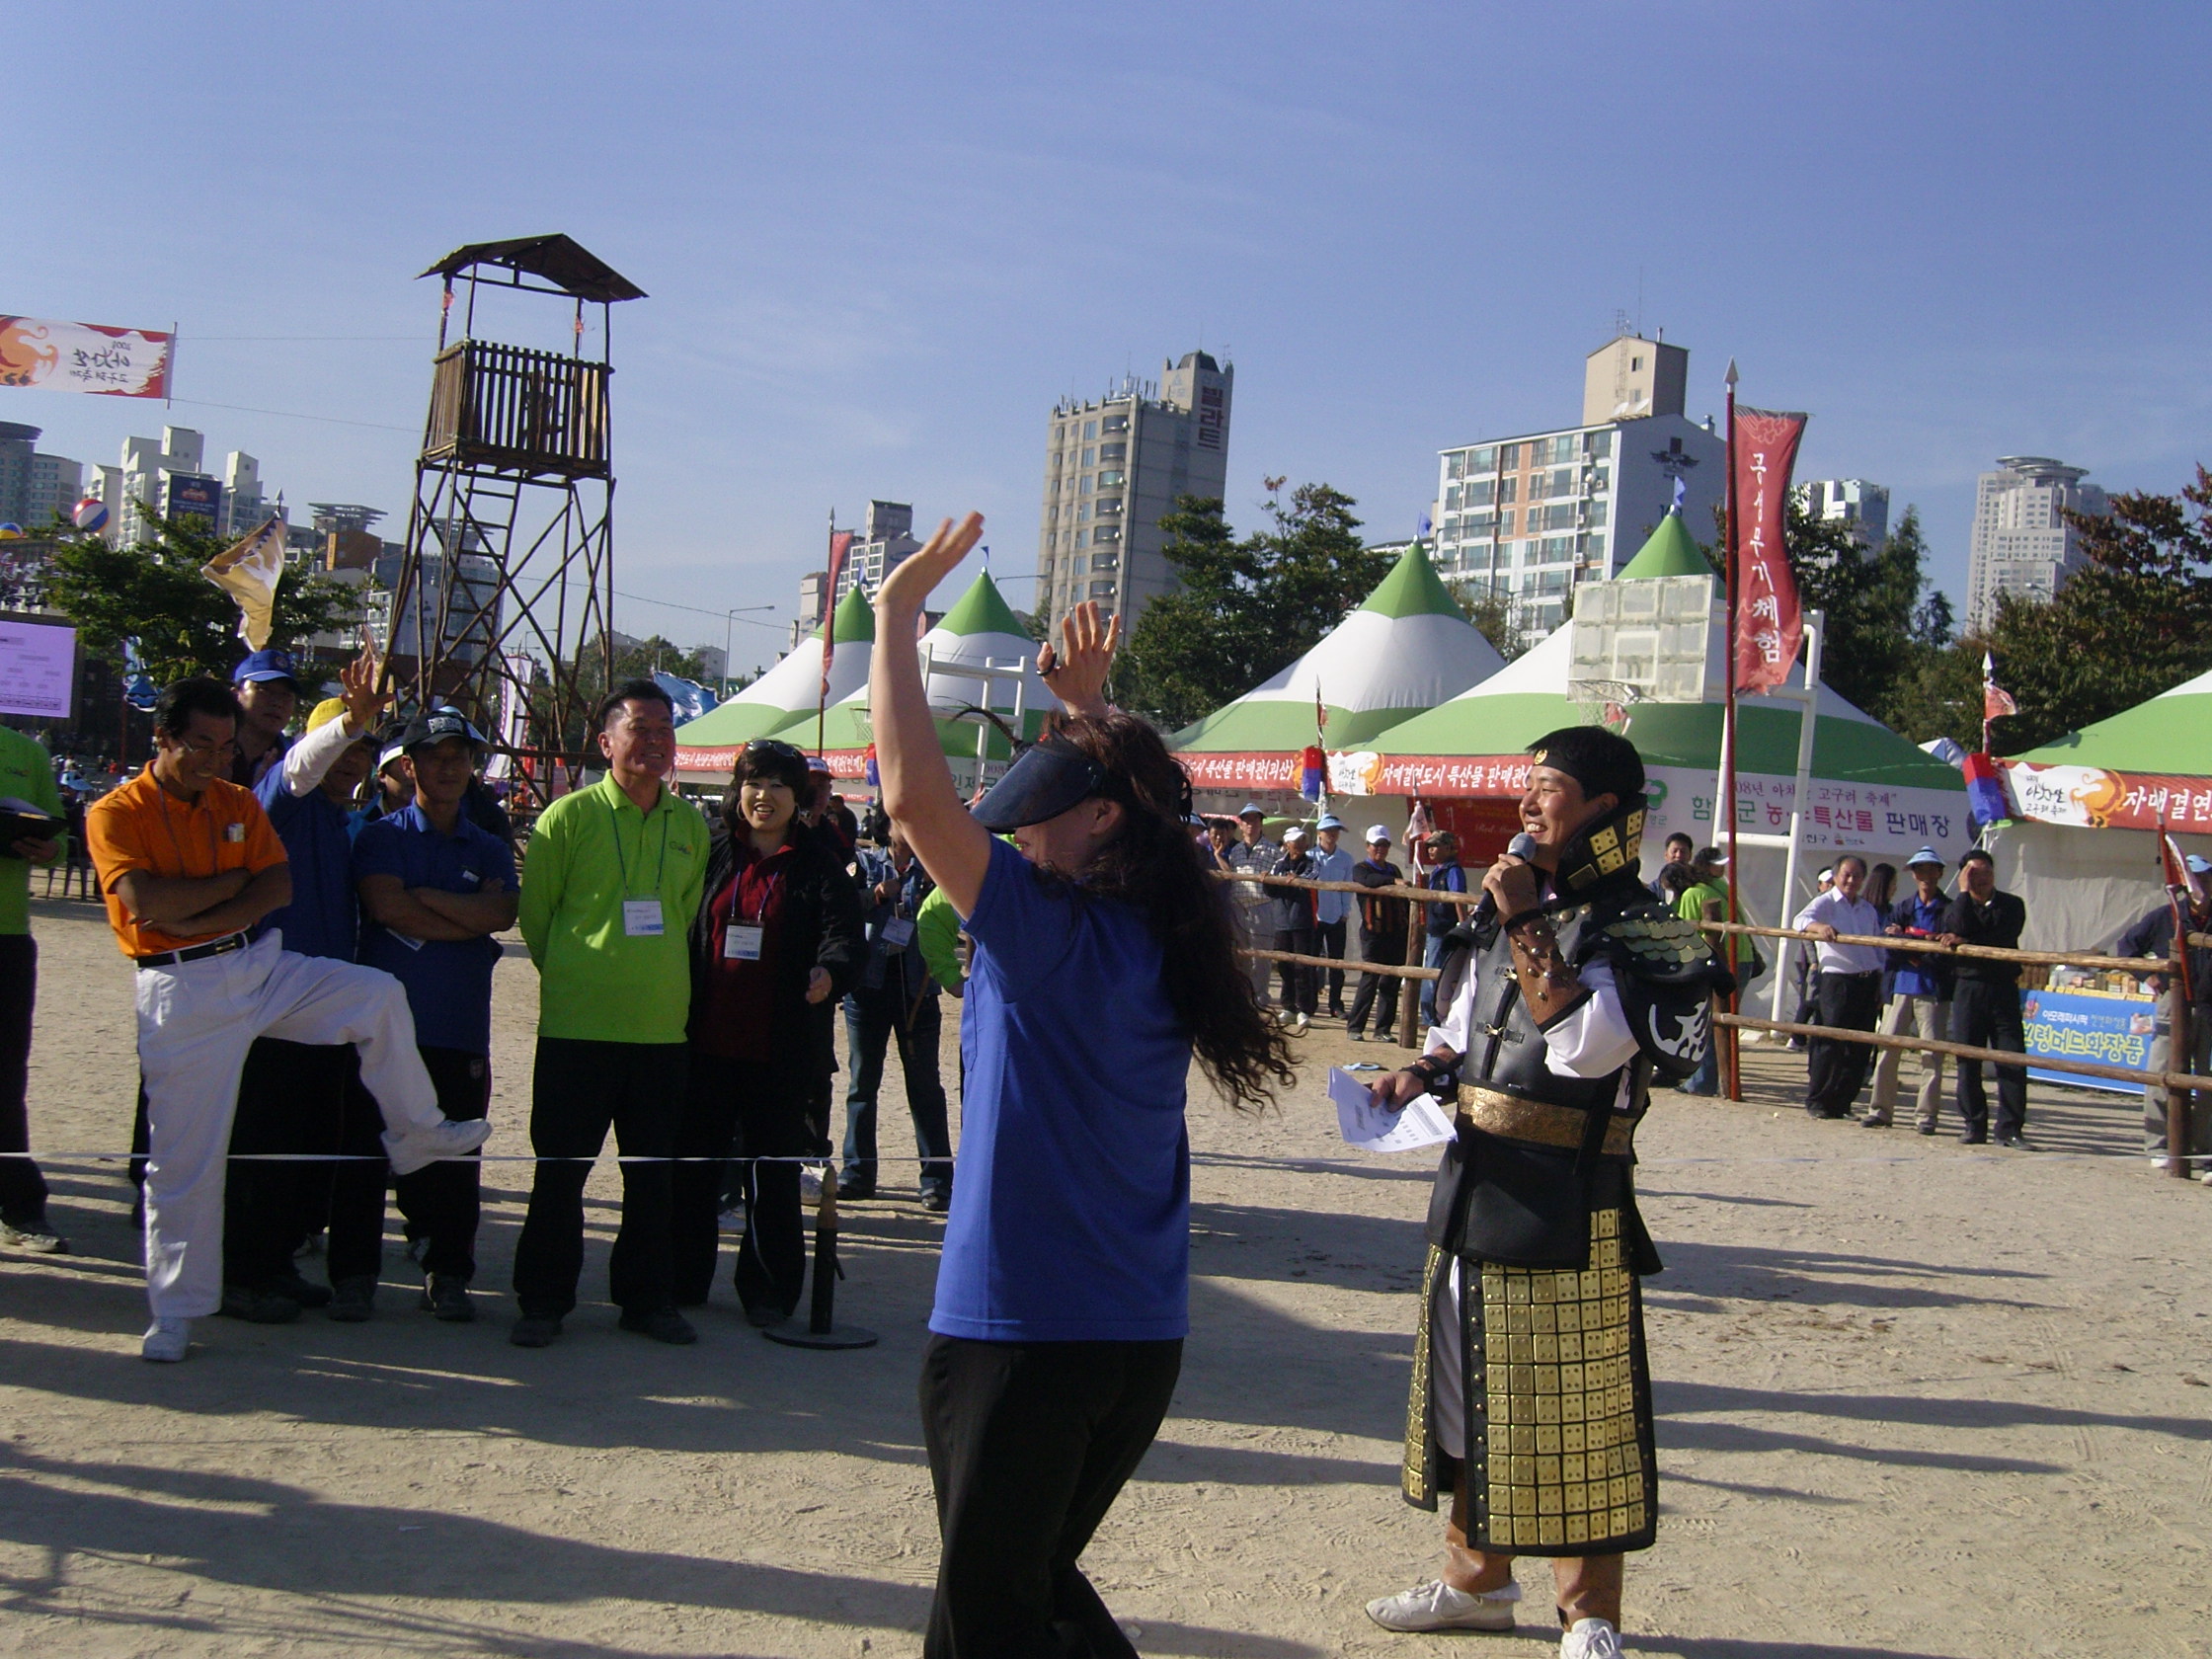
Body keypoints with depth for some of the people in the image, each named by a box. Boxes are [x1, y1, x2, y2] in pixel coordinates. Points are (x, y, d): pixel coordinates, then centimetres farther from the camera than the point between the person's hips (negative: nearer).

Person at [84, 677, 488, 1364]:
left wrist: (200, 914, -15)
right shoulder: (116, 814, -7)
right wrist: (234, 879, -10)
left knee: (379, 994, -10)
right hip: (181, 992, -4)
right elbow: (147, 902, -21)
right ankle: (175, 1308, 14)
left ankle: (416, 1133, 5)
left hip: (260, 965, 4)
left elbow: (279, 887, -2)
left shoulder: (238, 803, 8)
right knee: (184, 1156, 1)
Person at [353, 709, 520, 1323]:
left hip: (461, 1026, 2)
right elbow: (387, 907, -11)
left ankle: (447, 1275, 12)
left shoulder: (490, 850, 15)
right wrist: (468, 924, -6)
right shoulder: (380, 836, 7)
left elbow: (502, 913, -4)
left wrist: (424, 897, -7)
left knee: (454, 1158, 2)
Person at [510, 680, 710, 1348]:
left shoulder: (690, 825, 9)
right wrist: (574, 974, 8)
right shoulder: (569, 816, -3)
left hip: (662, 1026, 3)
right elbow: (534, 913, 4)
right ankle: (543, 1300, 16)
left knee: (652, 1171, 10)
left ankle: (647, 1298, 22)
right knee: (560, 1168, 3)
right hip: (577, 1024, -3)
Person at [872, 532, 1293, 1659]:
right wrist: (1090, 710, 22)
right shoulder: (1161, 935, 4)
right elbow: (1131, 810, 26)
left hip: (1020, 1333, -8)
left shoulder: (1049, 929, -17)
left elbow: (913, 795, -25)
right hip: (1144, 1340, 8)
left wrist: (896, 612, -17)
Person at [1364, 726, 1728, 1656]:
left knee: (1570, 1406, 0)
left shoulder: (1635, 929, -11)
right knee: (1469, 1384, 17)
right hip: (1473, 1180, 8)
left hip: (1566, 1203, -8)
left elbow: (1588, 1048, -26)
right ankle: (1477, 1577, 34)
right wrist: (1420, 1077, 1)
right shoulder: (1504, 908, 11)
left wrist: (1528, 928, -23)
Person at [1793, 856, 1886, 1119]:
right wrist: (1819, 926, -42)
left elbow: (1879, 949, 22)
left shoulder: (1868, 910, 17)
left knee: (1861, 1047, 5)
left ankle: (1842, 1102, 13)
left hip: (1868, 983, 6)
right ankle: (1817, 1101, 1)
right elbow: (1801, 920, -20)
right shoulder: (1825, 903, 0)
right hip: (1837, 981, -6)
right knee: (1830, 1043, -7)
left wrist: (1881, 984, 14)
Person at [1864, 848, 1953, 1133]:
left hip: (1934, 991, -3)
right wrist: (1926, 946, -15)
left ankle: (1926, 1114, 4)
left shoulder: (1949, 910, 1)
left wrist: (1905, 939, -17)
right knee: (1888, 1048, 2)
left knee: (1931, 1053, -2)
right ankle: (1880, 1109, 9)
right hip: (1900, 986, 3)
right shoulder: (1901, 908, 13)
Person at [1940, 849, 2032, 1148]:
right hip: (1967, 987, 1)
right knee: (1968, 1060, 2)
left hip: (2004, 990, -1)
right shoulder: (1955, 908, 10)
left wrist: (1965, 943, -12)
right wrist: (1964, 893, -8)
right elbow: (1961, 930, -12)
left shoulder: (2012, 905, 7)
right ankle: (1974, 1125, 11)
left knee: (2013, 1059, -6)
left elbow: (2004, 940, -10)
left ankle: (2010, 1129, -3)